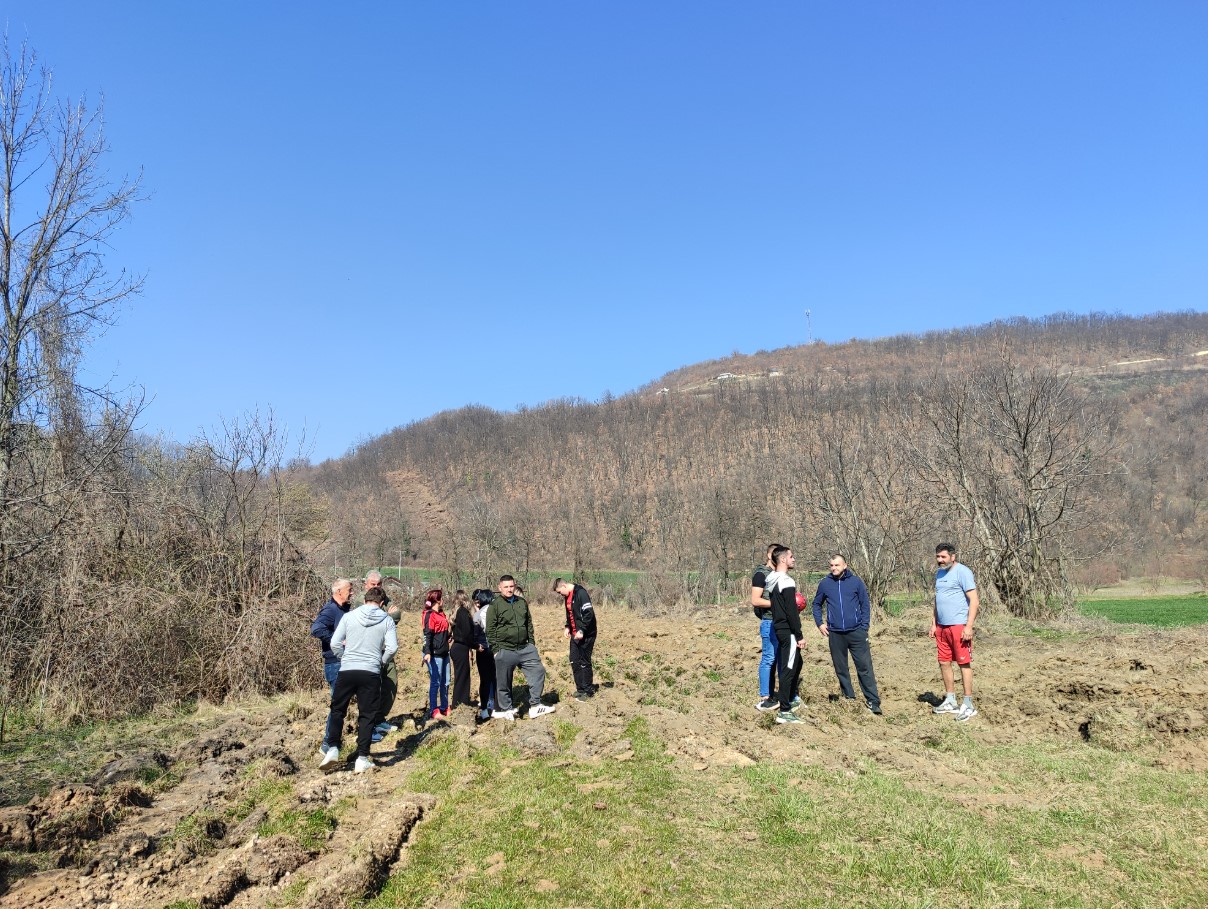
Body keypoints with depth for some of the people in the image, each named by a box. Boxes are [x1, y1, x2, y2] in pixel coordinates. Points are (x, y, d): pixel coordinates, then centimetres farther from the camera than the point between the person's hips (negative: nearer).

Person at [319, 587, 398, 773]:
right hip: (371, 674, -1)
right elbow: (392, 648, -6)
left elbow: (335, 644, 1)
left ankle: (333, 749, 8)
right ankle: (362, 759, 7)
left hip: (346, 672, 1)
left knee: (337, 710, 17)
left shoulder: (349, 616, 4)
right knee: (367, 716, 7)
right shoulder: (387, 620, 1)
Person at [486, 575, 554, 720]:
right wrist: (495, 650, -10)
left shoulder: (522, 602, 10)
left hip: (525, 648, 5)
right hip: (505, 651, -5)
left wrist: (532, 643, 12)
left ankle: (535, 706, 9)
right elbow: (490, 630, -7)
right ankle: (505, 709, 20)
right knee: (503, 681, 4)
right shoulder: (495, 605, -6)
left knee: (538, 671, 1)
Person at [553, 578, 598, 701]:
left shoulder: (581, 593, -19)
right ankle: (580, 688, 22)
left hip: (586, 634, -9)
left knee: (584, 662, -1)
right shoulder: (568, 596, 10)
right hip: (575, 634, 9)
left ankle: (588, 690, 12)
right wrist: (568, 627, 8)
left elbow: (589, 613, -24)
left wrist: (581, 630, -24)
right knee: (574, 661, 11)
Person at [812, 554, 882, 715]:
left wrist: (864, 627, -4)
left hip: (856, 632, -2)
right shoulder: (825, 583, 3)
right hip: (835, 634, 2)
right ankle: (849, 697, 23)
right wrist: (819, 623, 6)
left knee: (864, 667, -4)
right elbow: (817, 604, 15)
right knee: (841, 668, 10)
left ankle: (873, 700, 0)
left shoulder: (855, 581, -1)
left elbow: (865, 605, 3)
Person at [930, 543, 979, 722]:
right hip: (942, 626, 8)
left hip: (959, 626, -8)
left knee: (964, 663, -2)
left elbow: (974, 600, -14)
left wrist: (969, 626, -19)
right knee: (944, 662, 11)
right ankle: (950, 701, 23)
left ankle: (968, 705, 3)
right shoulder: (939, 573, 15)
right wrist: (934, 624, 17)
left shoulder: (962, 572, -10)